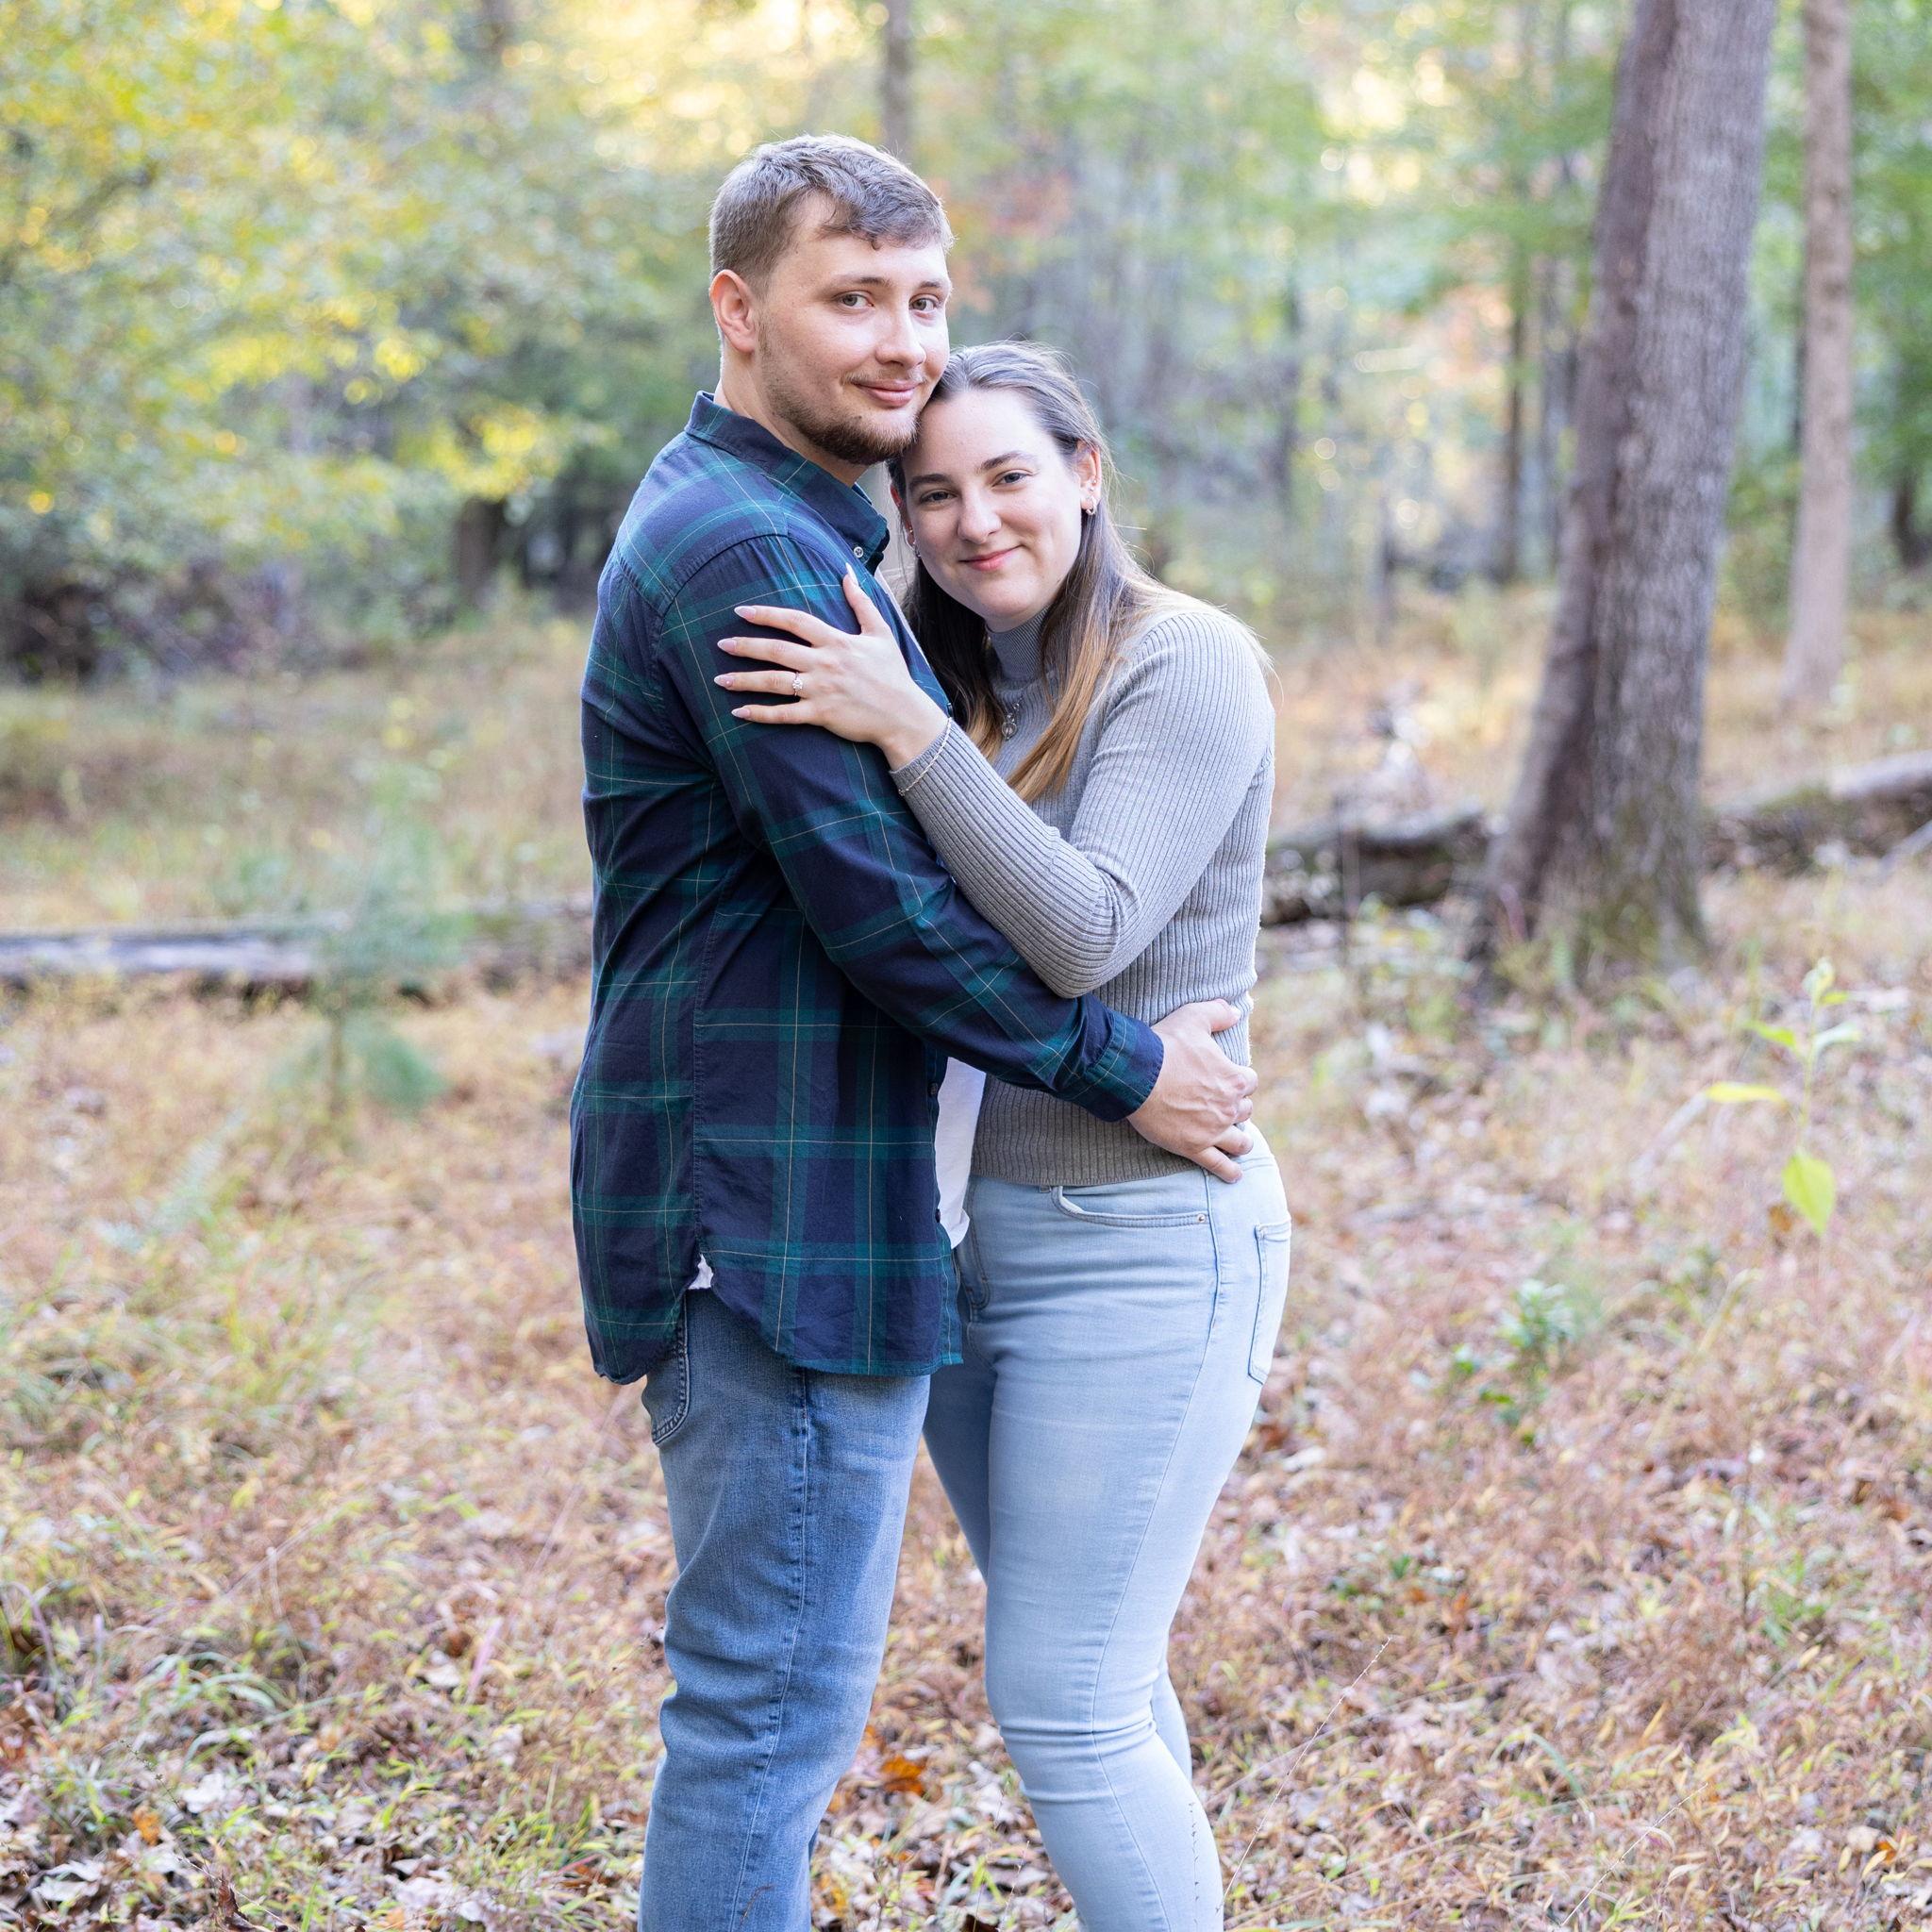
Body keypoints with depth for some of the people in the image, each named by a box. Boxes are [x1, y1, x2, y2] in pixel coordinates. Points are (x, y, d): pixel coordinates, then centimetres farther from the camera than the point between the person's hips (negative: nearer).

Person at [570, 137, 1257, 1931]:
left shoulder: (790, 531, 18)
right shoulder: (746, 549, -17)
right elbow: (875, 901, -19)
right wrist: (1122, 1068, -11)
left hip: (760, 1200, 11)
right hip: (774, 1215, -11)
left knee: (764, 1694, 19)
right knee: (771, 1708, -3)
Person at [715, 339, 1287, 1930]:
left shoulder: (1187, 666, -11)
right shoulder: (965, 680, 11)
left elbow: (1087, 935, -23)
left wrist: (906, 730, -27)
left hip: (1139, 1247, -8)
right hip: (972, 1232, 8)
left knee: (1064, 1710, -6)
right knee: (1095, 1684, 17)